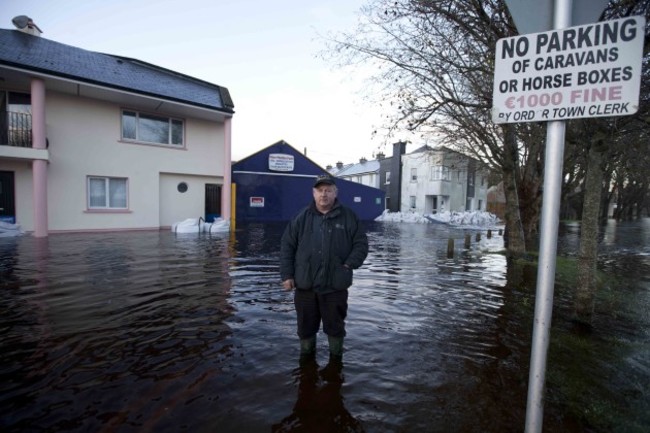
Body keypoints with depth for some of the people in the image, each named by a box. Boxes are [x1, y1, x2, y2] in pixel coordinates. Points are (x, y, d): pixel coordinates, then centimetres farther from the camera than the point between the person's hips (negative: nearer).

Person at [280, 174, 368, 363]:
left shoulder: (348, 217, -1)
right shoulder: (302, 218, 1)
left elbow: (361, 244, 2)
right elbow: (287, 246, 3)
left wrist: (348, 265, -9)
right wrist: (287, 275, -2)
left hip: (335, 286, -1)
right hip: (305, 285, 2)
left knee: (335, 326, 14)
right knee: (306, 326, 16)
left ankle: (336, 358, 38)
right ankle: (306, 356, 39)